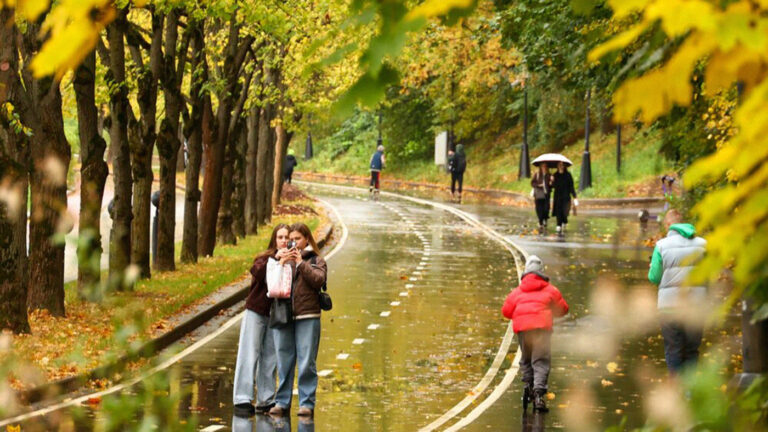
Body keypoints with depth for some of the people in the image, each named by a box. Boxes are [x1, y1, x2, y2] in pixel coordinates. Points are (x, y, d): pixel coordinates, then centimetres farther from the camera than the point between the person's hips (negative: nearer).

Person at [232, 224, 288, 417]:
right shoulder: (265, 258, -4)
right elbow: (256, 271, -27)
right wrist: (276, 260, -36)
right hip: (256, 312, -3)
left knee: (270, 358, 7)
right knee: (250, 355, -3)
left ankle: (265, 400, 14)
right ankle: (242, 400, -4)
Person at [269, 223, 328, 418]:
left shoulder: (316, 260, 9)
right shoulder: (283, 258, 15)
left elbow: (319, 279, -8)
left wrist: (301, 263, -7)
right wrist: (281, 264, -7)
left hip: (307, 317, -3)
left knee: (307, 362, -4)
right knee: (284, 361, 7)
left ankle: (307, 403, 1)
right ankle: (282, 402, 14)